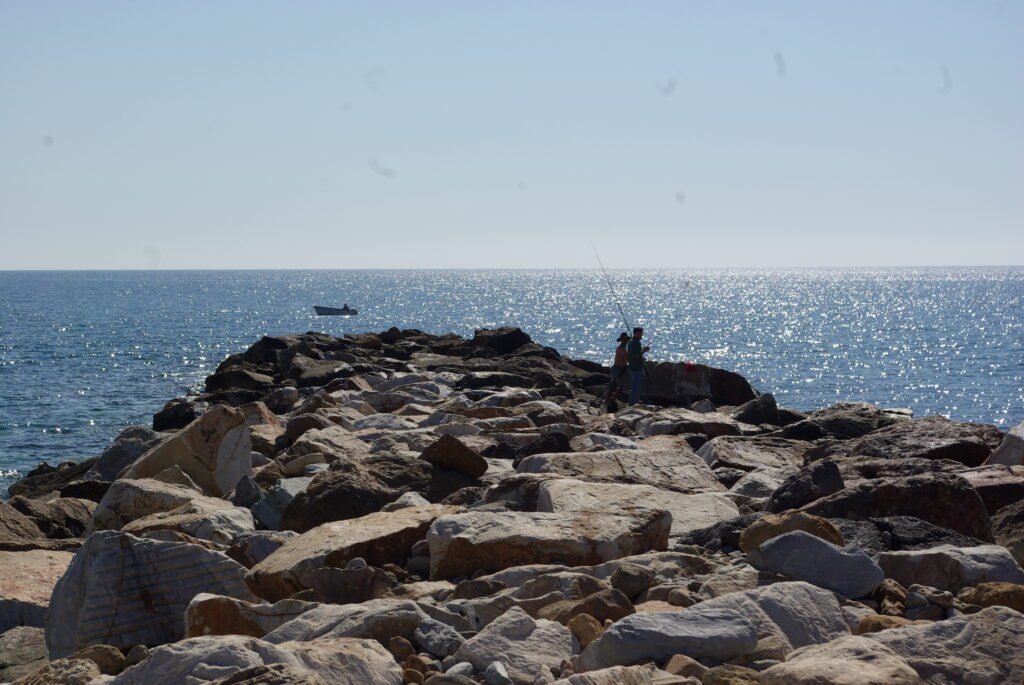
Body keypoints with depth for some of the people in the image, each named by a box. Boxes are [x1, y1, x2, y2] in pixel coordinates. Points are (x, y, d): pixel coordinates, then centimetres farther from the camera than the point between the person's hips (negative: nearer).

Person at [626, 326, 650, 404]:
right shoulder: (637, 342, -17)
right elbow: (637, 355, -23)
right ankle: (634, 403, -5)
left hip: (631, 367, 10)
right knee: (636, 387, -6)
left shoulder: (630, 342, 13)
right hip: (637, 368, -10)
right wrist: (644, 350, -10)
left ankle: (631, 403, 21)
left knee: (632, 387, 15)